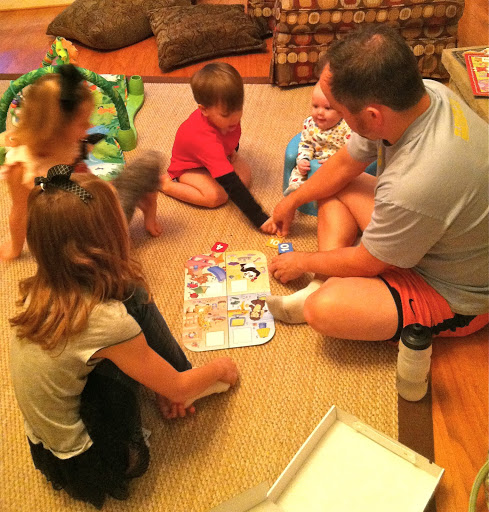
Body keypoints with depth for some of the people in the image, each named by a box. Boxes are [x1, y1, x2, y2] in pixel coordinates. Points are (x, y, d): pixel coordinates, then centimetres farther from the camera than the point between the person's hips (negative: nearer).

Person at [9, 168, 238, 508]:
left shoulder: (43, 290, -12)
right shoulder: (106, 321, -32)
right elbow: (178, 389, -17)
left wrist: (165, 381, 10)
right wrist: (218, 369, 4)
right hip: (86, 463, -6)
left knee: (128, 297, -3)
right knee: (136, 304, -18)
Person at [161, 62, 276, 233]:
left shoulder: (229, 112, -25)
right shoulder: (206, 140, -46)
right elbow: (230, 184, -49)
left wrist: (232, 150, -3)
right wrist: (260, 219, -50)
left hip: (222, 153, 7)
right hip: (188, 166, -6)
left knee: (245, 177, -13)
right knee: (217, 196, -28)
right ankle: (167, 184, -9)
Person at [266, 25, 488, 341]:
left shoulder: (412, 186, -41)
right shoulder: (423, 92, -16)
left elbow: (365, 264, -20)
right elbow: (344, 165, 1)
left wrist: (303, 262, -3)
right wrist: (293, 201, 14)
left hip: (457, 294, -8)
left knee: (323, 310, -28)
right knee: (334, 188, 8)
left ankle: (321, 296, 5)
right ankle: (323, 286, 0)